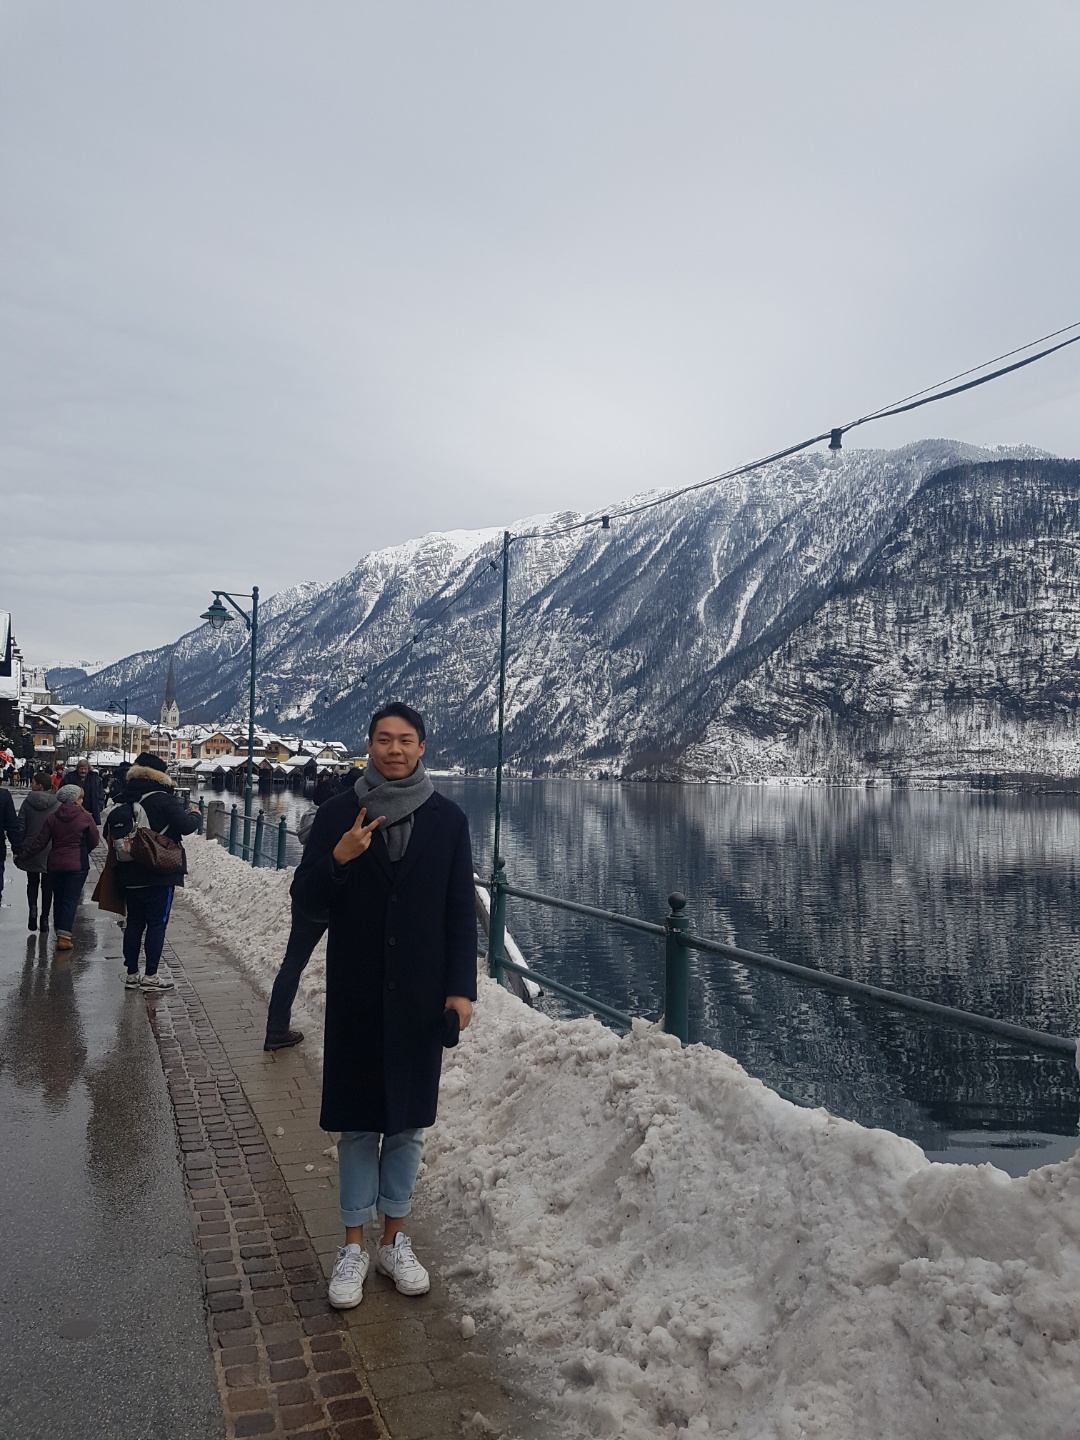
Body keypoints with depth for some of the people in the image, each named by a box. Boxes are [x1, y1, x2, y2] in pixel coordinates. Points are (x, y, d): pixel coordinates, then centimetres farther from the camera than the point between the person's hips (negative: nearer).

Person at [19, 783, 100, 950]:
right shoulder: (85, 818, -9)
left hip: (55, 864, 4)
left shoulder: (52, 818, 1)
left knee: (58, 899, 16)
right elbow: (94, 842, 0)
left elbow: (39, 842, 2)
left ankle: (61, 934, 25)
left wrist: (23, 855, 14)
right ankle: (64, 936, -9)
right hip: (77, 865, -4)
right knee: (71, 899, -1)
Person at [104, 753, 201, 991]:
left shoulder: (126, 800, 6)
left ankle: (131, 974, 18)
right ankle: (151, 976, 3)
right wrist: (194, 815, -1)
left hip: (129, 874, 6)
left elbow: (108, 830, 12)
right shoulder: (162, 799, -15)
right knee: (157, 923, 1)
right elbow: (186, 826, -21)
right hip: (159, 874, -6)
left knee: (134, 922, 13)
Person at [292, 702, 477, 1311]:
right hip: (356, 994, 0)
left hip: (420, 996, 1)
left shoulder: (448, 819, -1)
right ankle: (354, 1245, 24)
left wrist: (462, 988, -5)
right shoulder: (339, 814, -2)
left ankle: (395, 1238, 29)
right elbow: (306, 900, 0)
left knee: (409, 1120, 12)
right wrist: (337, 859, -19)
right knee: (358, 1122, 9)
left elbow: (462, 911, 1)